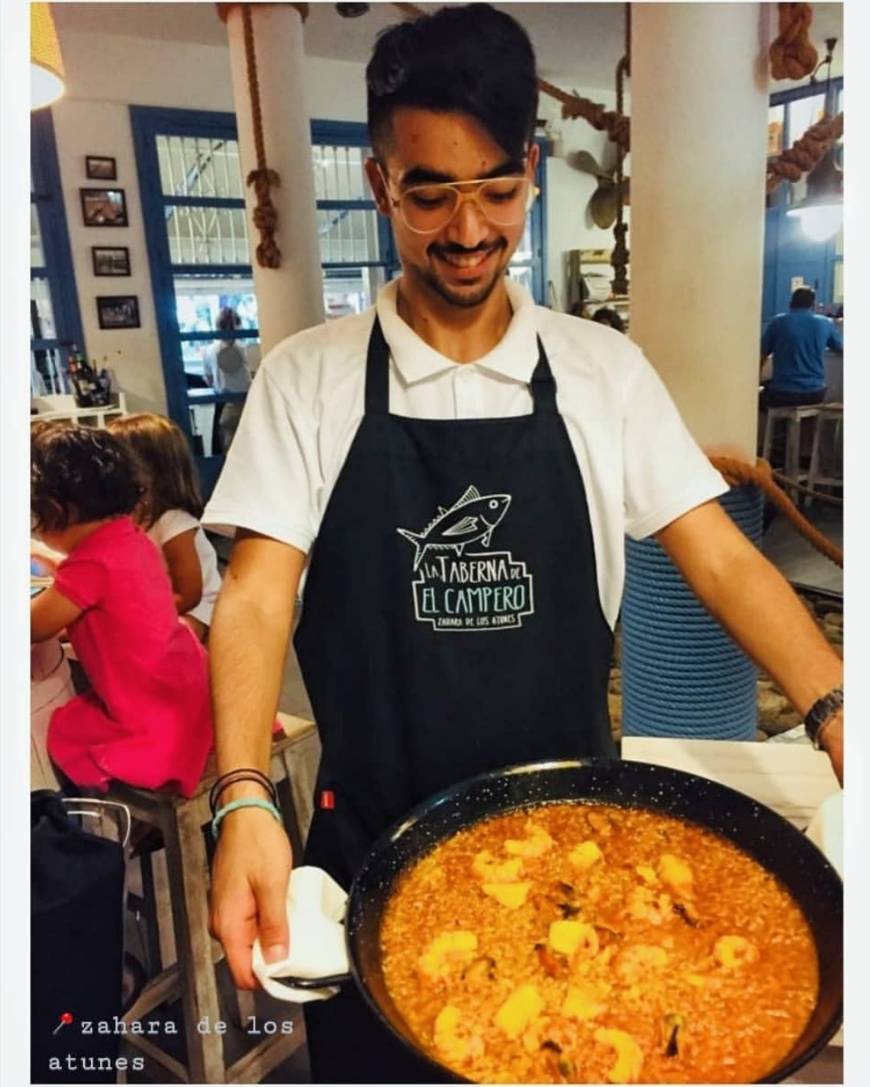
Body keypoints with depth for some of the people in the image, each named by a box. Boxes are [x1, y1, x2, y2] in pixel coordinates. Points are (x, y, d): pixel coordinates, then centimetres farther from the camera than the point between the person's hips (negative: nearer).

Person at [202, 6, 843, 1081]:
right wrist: (244, 802, -26)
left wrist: (835, 712, -19)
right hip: (373, 845, 0)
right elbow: (255, 598, -13)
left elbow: (722, 562, -5)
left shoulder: (604, 370, -3)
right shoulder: (310, 377, -7)